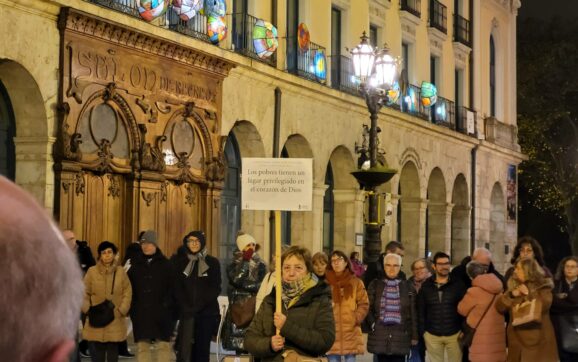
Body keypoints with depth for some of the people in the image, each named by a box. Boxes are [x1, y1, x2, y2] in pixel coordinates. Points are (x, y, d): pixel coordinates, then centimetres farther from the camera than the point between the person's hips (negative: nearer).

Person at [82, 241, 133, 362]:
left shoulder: (121, 272, 3)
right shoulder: (92, 271, -2)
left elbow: (127, 293, 4)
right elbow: (84, 293, 2)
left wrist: (122, 310, -6)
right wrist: (88, 310, -8)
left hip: (115, 321, 1)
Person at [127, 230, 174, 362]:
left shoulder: (164, 263, 5)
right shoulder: (135, 262, 7)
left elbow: (171, 287, 2)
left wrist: (166, 304, -9)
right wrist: (132, 306, -7)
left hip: (160, 312, -1)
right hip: (140, 312, 1)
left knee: (163, 344, -1)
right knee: (142, 345, 3)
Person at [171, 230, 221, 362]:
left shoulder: (212, 263, 6)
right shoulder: (178, 261, 8)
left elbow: (215, 289, 1)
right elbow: (176, 287, 2)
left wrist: (199, 305, -11)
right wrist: (185, 307, -10)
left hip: (206, 312, 0)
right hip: (185, 313, 0)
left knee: (202, 348, -2)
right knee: (184, 349, -7)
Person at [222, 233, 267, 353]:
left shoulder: (260, 265, 10)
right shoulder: (235, 264, 7)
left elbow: (262, 285, 2)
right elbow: (236, 279, -12)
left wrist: (244, 284, -5)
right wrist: (245, 261, -8)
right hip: (238, 306, -1)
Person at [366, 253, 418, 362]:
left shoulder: (408, 287, 8)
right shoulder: (375, 285, 9)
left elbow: (413, 313, 8)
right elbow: (368, 309, 10)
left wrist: (414, 336, 5)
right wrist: (373, 324, -3)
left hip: (400, 336, -1)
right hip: (380, 336, 1)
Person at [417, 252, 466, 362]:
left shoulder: (458, 284, -2)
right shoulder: (426, 286, 2)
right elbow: (421, 311, 5)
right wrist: (422, 332, 1)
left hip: (454, 334, -1)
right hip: (432, 335, 2)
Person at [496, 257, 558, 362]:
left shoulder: (543, 286, 0)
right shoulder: (514, 286, 13)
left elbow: (544, 305, -17)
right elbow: (500, 307, 5)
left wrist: (528, 294, -17)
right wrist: (511, 294, -11)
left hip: (538, 338, -5)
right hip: (517, 338, 5)